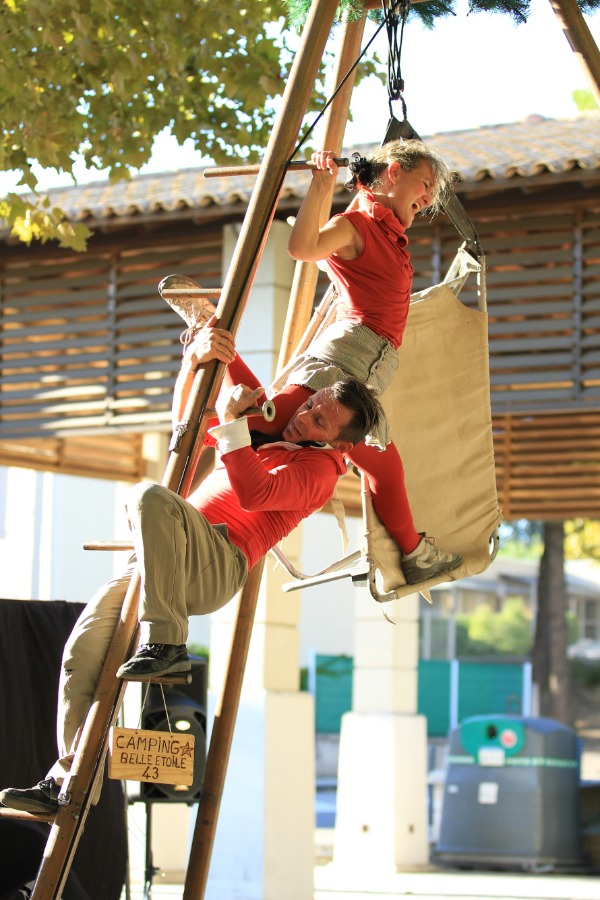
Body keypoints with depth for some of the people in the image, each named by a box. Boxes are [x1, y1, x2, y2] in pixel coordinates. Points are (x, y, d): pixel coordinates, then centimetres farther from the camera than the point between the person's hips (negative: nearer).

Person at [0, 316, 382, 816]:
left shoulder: (322, 465, 2)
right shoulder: (270, 429, 29)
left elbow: (253, 493, -16)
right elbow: (185, 423, 28)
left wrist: (232, 419, -11)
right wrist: (196, 360, 11)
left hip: (217, 565, -8)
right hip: (169, 561, 8)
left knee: (152, 498, -37)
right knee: (85, 648, -8)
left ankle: (165, 641, -34)